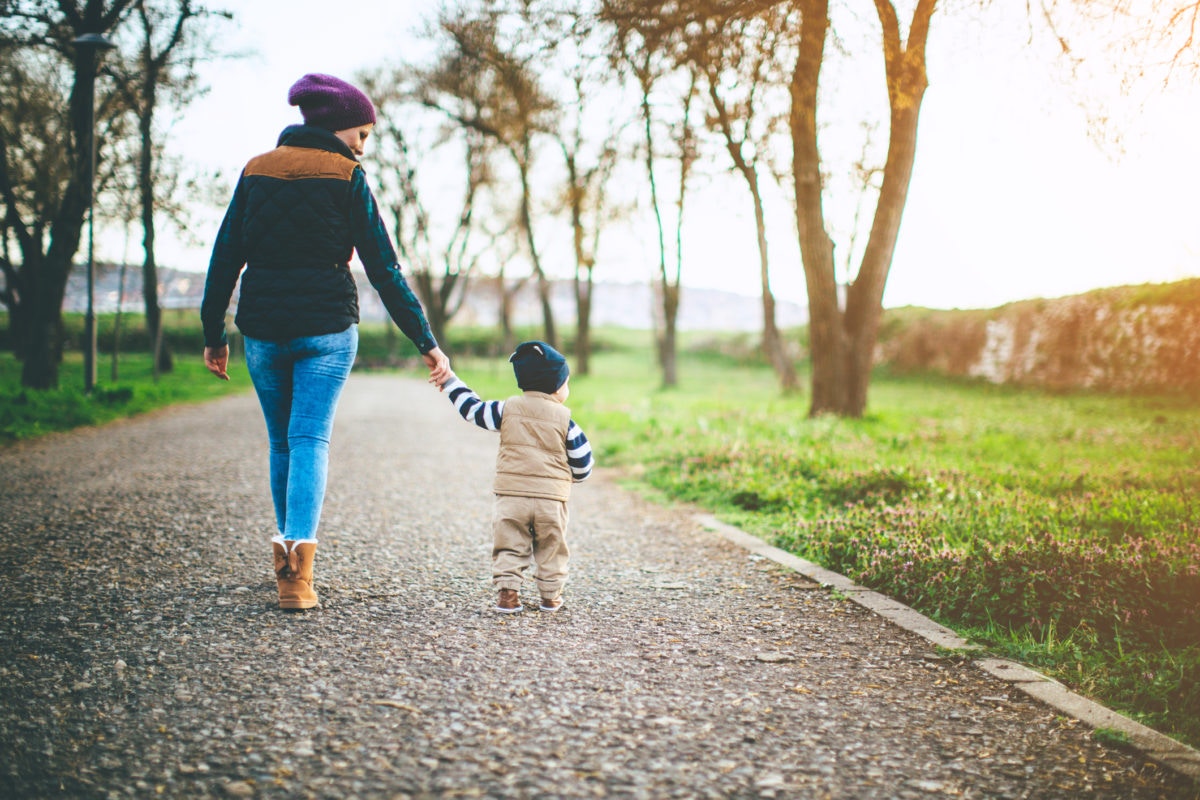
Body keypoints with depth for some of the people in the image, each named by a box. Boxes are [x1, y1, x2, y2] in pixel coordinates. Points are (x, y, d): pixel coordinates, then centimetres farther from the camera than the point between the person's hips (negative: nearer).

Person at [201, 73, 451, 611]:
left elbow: (225, 259, 7)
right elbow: (383, 269, -6)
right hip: (325, 329, -4)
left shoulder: (255, 172, 10)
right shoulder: (346, 177, -2)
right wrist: (426, 342, -4)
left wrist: (213, 335, 13)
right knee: (310, 440, -3)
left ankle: (287, 560, 25)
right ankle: (298, 572, -15)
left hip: (262, 329, 4)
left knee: (281, 442, 17)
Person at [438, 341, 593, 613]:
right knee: (551, 548, 12)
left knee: (509, 545, 7)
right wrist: (575, 476, 26)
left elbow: (472, 409, 10)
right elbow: (581, 458, 4)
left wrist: (451, 382, 23)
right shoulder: (564, 419, -1)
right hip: (551, 498, -1)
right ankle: (551, 595, 16)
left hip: (511, 494, 1)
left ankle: (507, 591, -1)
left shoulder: (508, 409, 2)